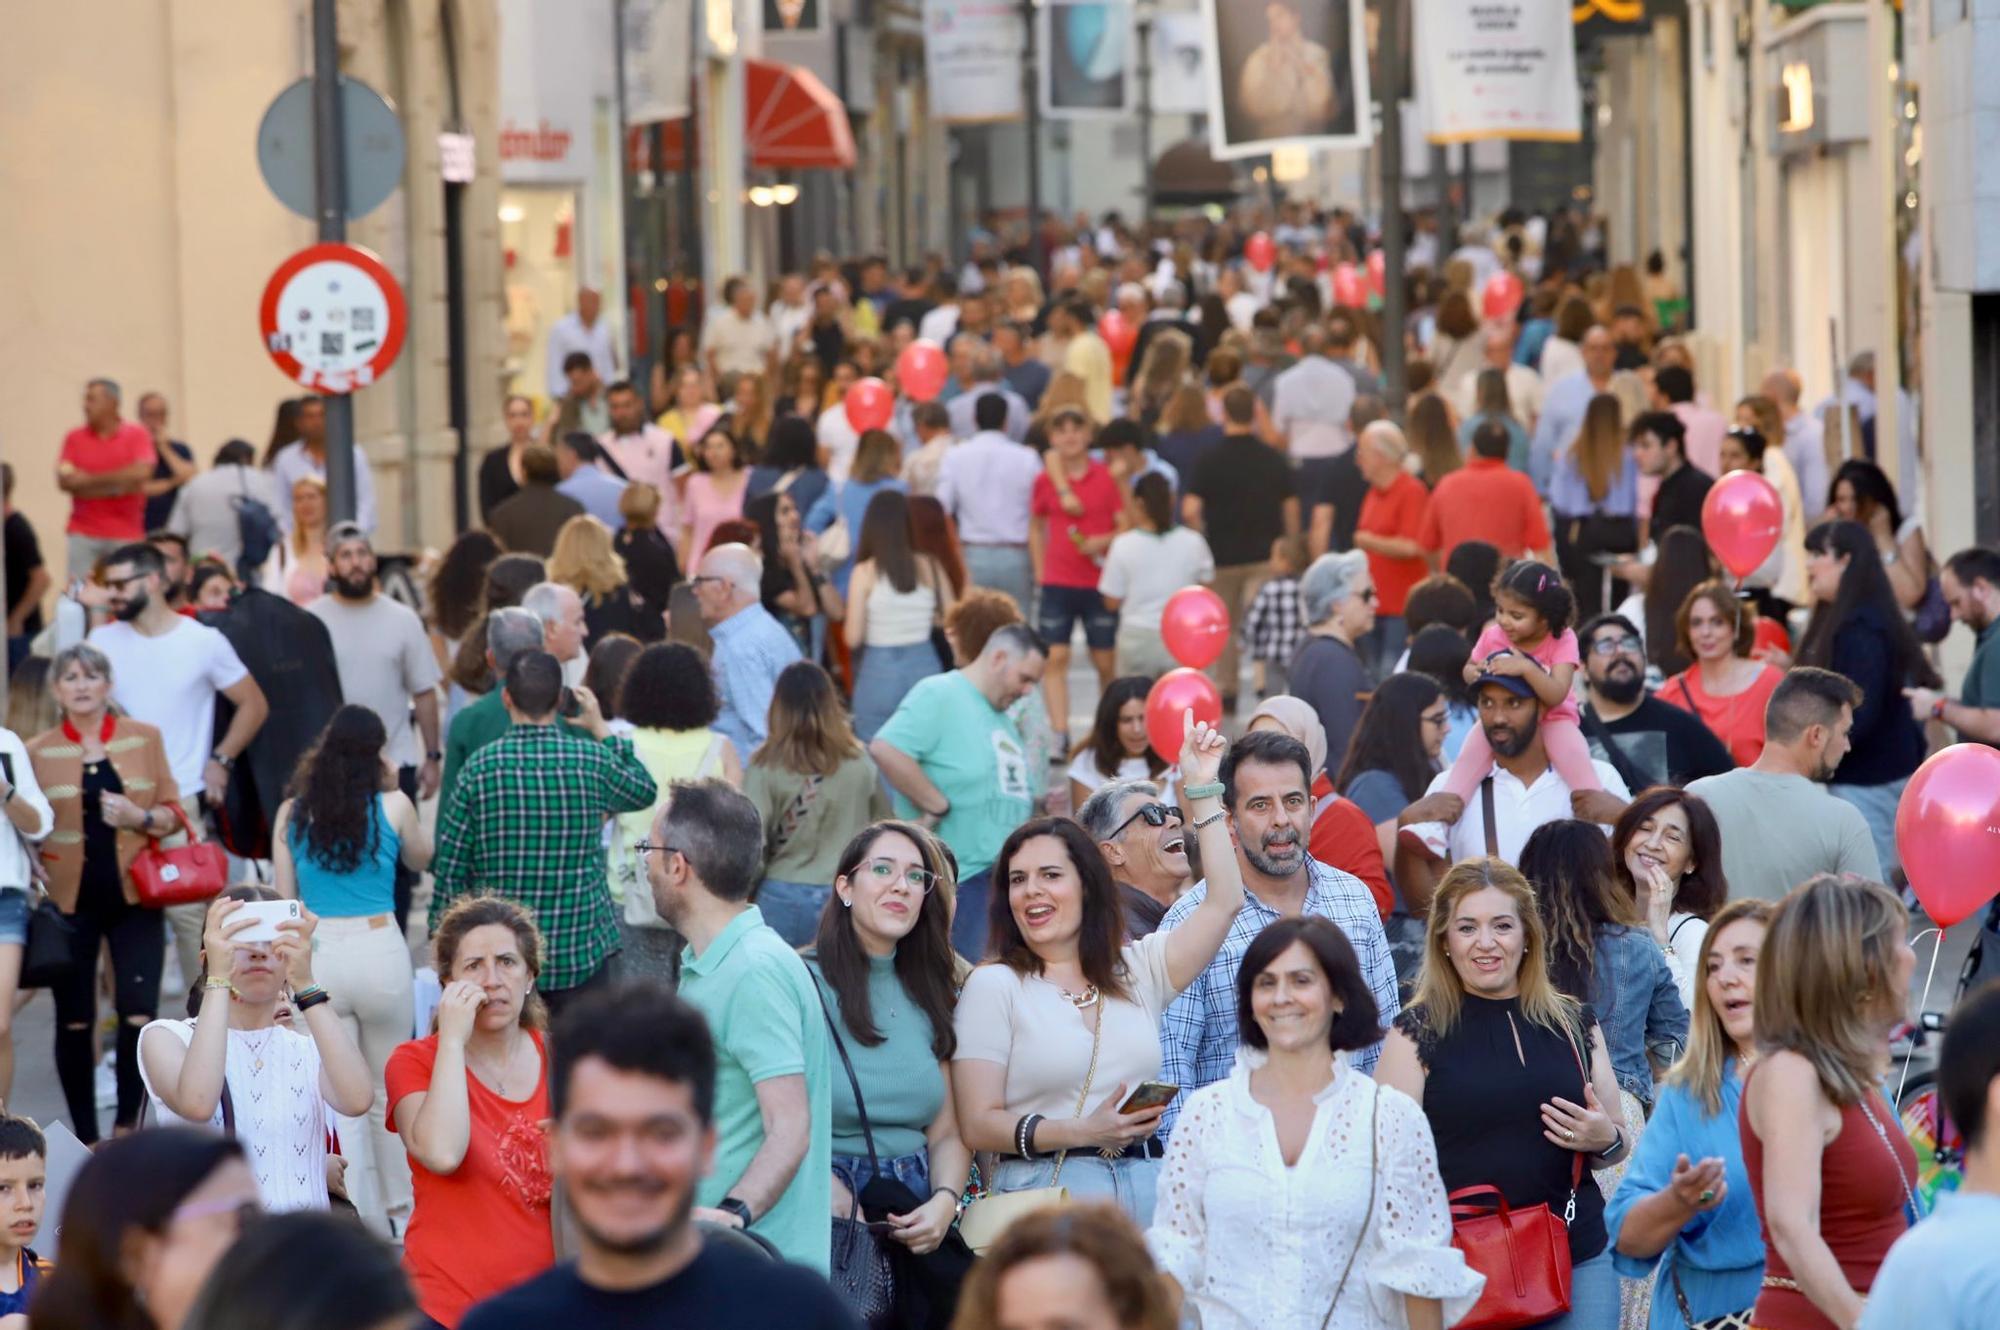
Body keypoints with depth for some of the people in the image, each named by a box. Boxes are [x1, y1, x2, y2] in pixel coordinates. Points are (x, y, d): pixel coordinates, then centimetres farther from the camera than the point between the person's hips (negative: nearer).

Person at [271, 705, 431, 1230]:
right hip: (378, 947, -1)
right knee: (388, 1090, 14)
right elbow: (421, 858, 19)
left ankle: (362, 1212, 6)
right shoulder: (392, 806, -1)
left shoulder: (292, 813, 4)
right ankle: (399, 1208, 23)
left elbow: (283, 900, 7)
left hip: (315, 953, 1)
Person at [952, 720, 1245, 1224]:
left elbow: (1224, 901, 12)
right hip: (1044, 1189, -4)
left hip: (1147, 1185, 4)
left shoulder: (1138, 969, 18)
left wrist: (1202, 790, 10)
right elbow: (978, 1124, -3)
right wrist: (1085, 1133, -14)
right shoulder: (994, 985, 4)